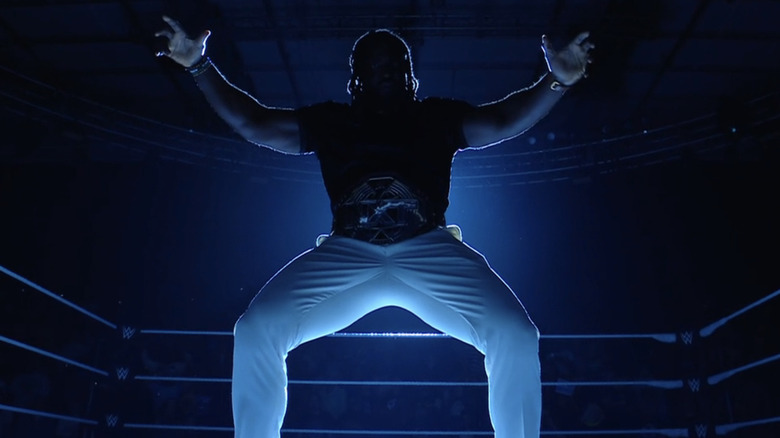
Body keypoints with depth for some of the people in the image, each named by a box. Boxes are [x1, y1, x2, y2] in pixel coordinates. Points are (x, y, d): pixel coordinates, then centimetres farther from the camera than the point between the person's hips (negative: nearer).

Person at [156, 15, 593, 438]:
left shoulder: (437, 116, 18)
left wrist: (556, 81, -11)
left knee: (515, 335, -22)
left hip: (431, 252, 0)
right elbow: (253, 122, 16)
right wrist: (201, 66, 8)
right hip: (346, 256, 1)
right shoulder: (331, 120, 20)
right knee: (256, 330, -19)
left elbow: (501, 122, 5)